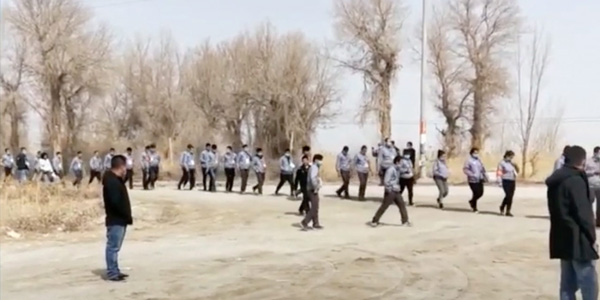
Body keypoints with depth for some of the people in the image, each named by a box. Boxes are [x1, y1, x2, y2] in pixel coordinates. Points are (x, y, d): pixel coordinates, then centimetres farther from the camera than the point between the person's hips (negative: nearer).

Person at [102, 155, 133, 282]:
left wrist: (127, 216, 6)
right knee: (113, 247, -5)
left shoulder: (116, 180, 15)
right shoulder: (111, 181, -18)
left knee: (115, 247, 15)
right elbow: (116, 202, -25)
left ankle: (115, 271, 21)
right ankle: (112, 273, 0)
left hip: (119, 219, 11)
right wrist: (127, 216, -16)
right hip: (115, 220, -11)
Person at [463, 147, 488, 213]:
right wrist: (472, 175, -20)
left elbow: (482, 169, 19)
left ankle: (472, 201, 32)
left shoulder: (478, 160, 13)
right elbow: (465, 169, -13)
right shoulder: (469, 160, -8)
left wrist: (485, 176, 8)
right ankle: (474, 208, 11)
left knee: (480, 193, 5)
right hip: (473, 180, -7)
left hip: (479, 180, 7)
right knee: (476, 193, -8)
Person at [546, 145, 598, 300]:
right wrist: (592, 238, -8)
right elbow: (583, 213, -17)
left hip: (563, 239, 9)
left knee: (568, 284, 11)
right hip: (578, 240, -9)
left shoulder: (556, 181, 13)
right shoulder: (576, 180, -14)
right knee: (589, 285, -4)